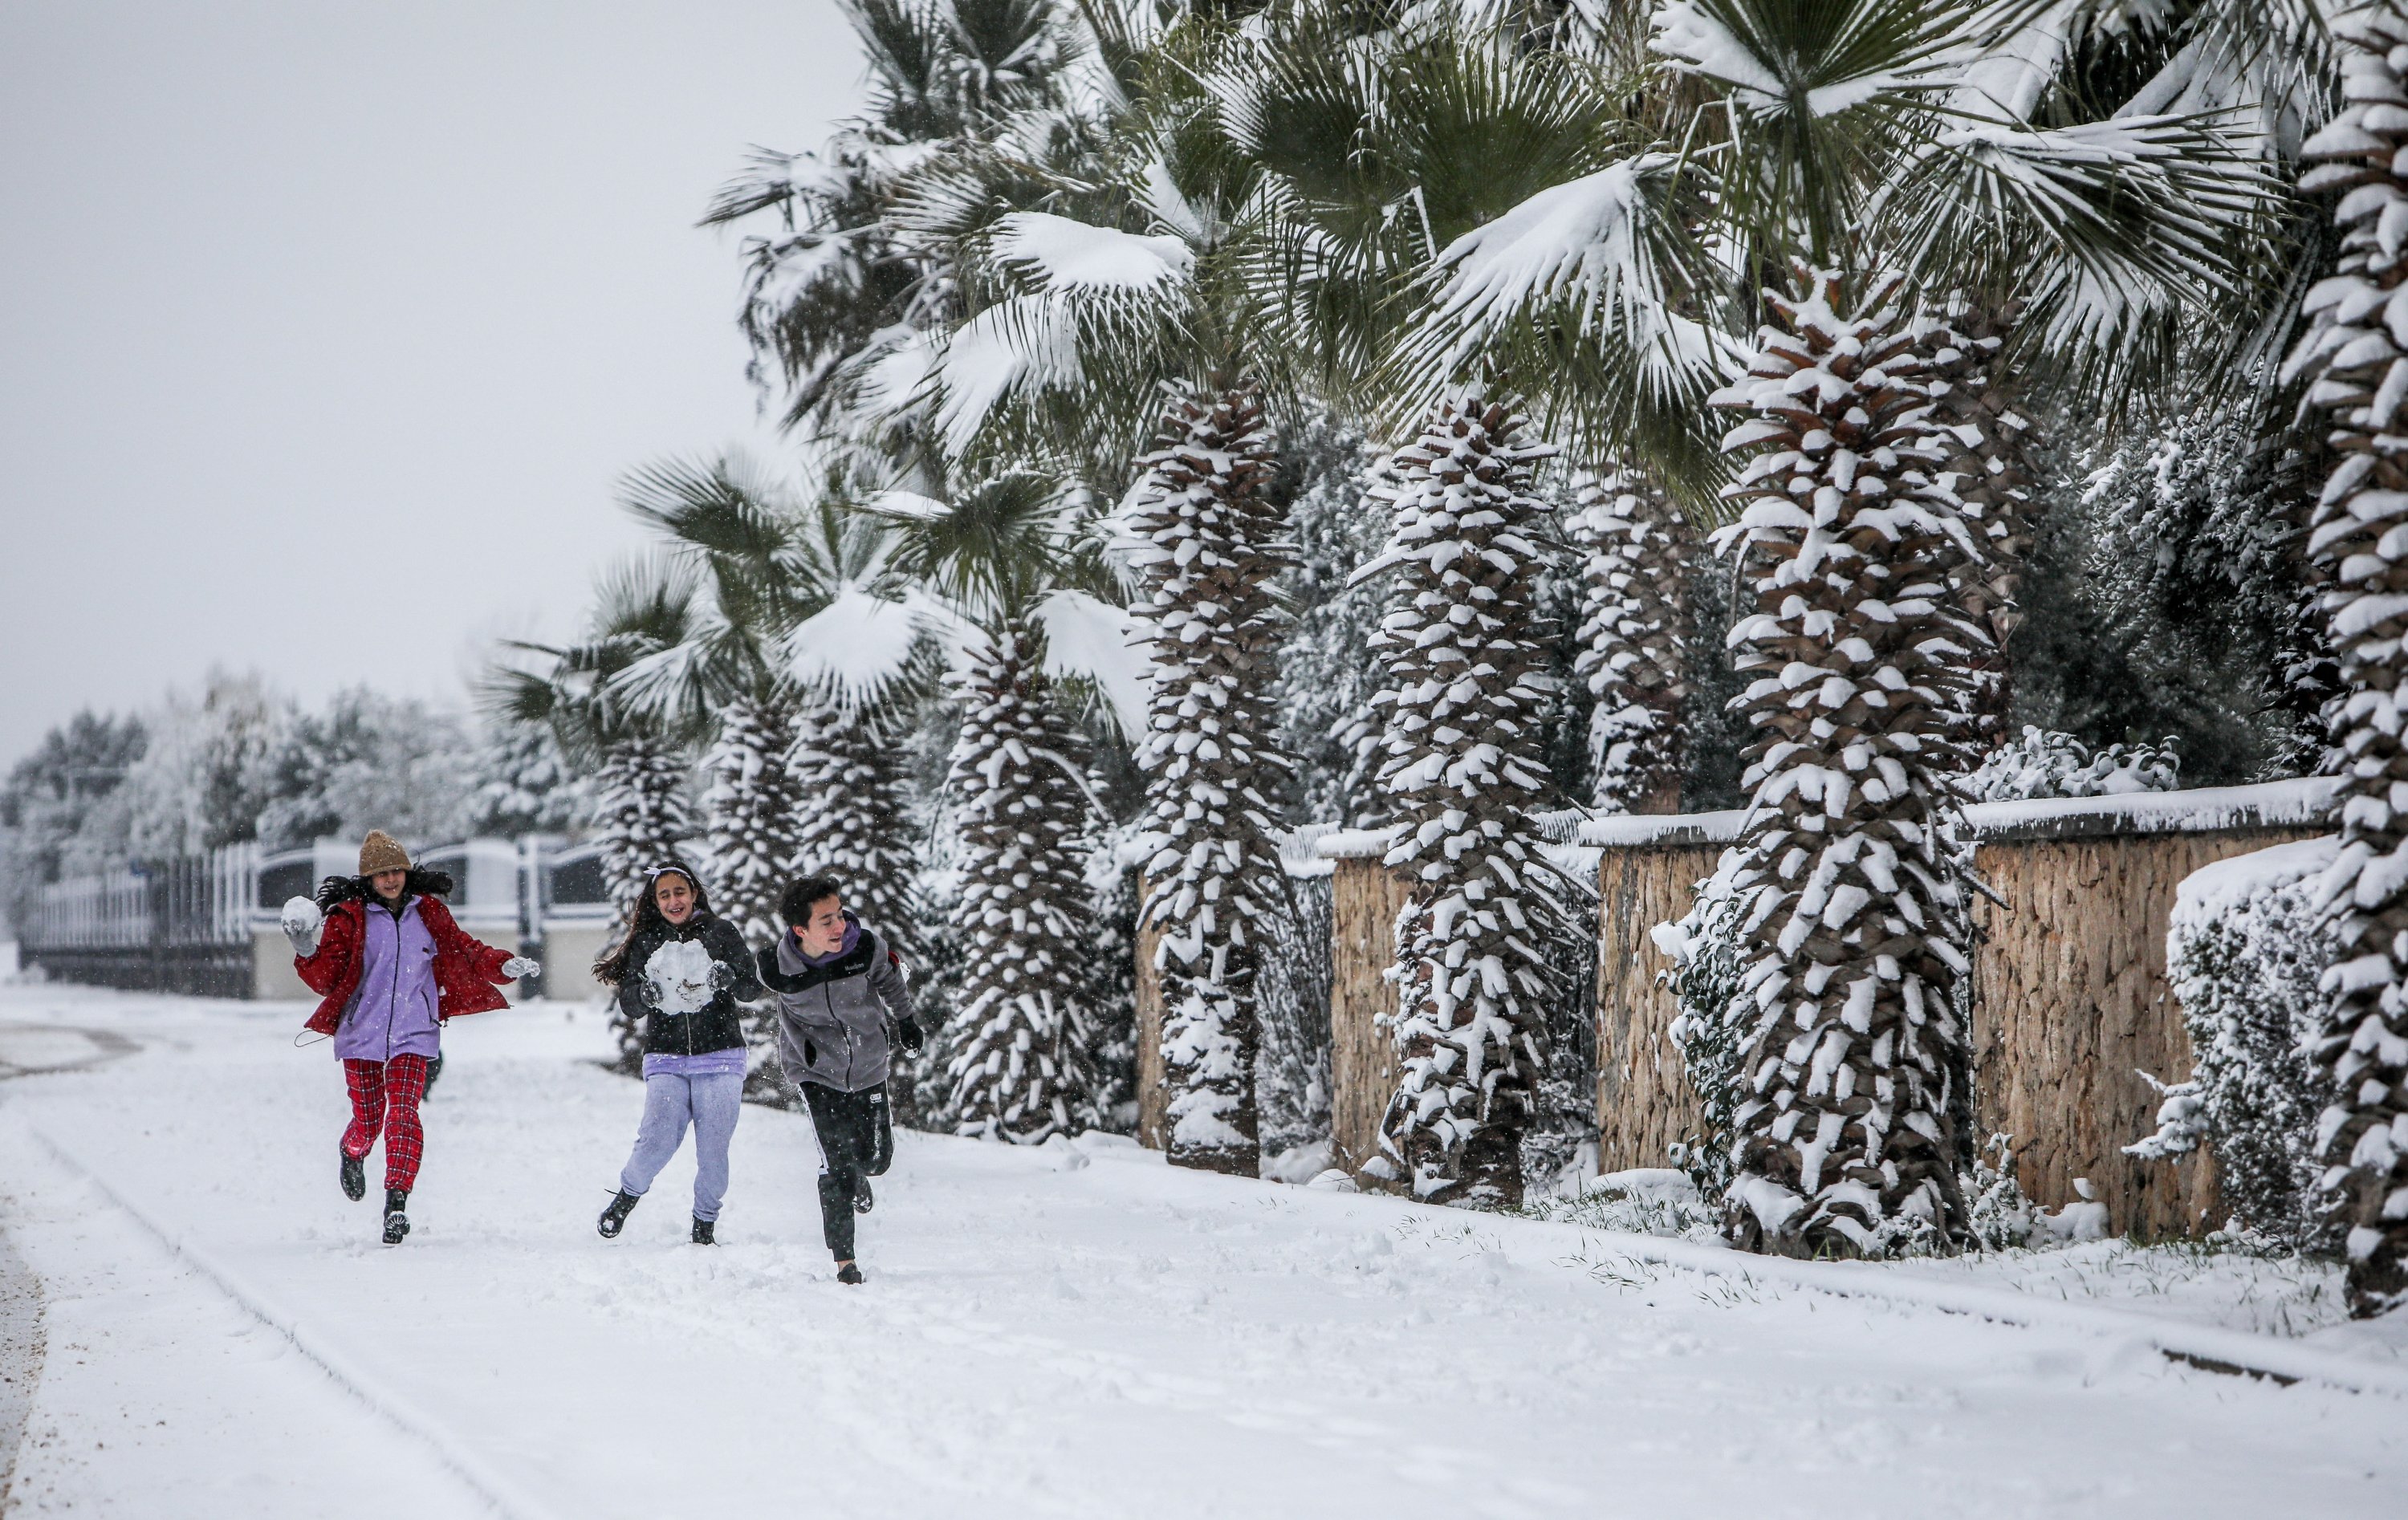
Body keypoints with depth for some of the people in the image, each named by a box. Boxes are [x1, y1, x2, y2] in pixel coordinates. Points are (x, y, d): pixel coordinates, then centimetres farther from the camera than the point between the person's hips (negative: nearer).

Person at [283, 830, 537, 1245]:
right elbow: (326, 979, -4)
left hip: (413, 1033, 1)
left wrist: (504, 965, -2)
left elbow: (464, 951, 13)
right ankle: (353, 1154, 42)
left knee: (403, 1115, -13)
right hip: (361, 1032, -1)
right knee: (368, 1119, 5)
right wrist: (308, 951, -22)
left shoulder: (427, 911, 5)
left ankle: (397, 1203, -11)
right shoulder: (348, 916, -2)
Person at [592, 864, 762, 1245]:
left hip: (719, 1059, -1)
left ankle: (705, 1224, 13)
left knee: (713, 1148, -5)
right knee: (659, 1139, -16)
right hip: (665, 1059, 1)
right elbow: (629, 1006, 7)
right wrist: (645, 992, -16)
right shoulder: (646, 943, 10)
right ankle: (628, 1193, 12)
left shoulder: (721, 933, 5)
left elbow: (752, 989, 1)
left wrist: (727, 978, -21)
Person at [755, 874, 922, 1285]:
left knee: (876, 1158, 8)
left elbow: (891, 979, 1)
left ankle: (859, 1178, 46)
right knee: (838, 1164, -10)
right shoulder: (778, 968, -25)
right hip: (817, 1070, -2)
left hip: (869, 1063, 2)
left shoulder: (866, 946, -23)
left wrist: (905, 1020, 18)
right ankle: (844, 1259, 2)